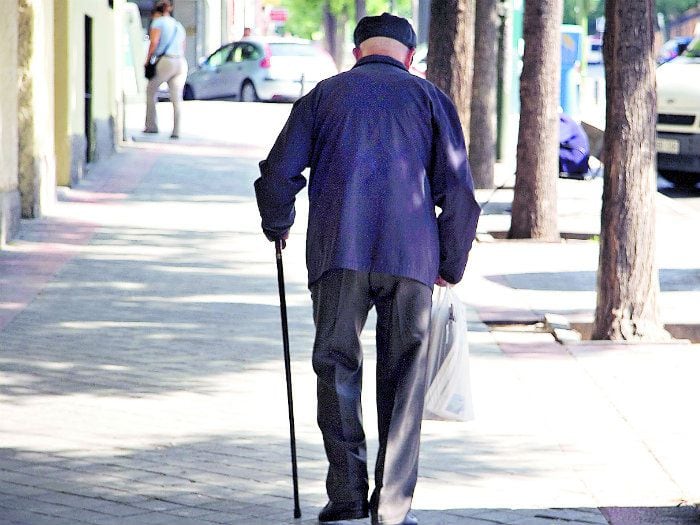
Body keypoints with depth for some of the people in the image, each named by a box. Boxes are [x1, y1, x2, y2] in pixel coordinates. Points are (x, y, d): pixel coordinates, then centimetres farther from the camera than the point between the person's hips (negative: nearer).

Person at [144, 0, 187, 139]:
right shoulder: (178, 26, 23)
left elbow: (154, 43, -8)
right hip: (181, 62, 5)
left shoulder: (158, 22, 3)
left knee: (151, 90, 13)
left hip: (166, 61, -5)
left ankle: (151, 125, 9)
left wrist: (148, 60, 0)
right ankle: (176, 131, -4)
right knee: (177, 98, 4)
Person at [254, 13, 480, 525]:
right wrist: (451, 266, 15)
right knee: (403, 382, 6)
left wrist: (277, 226, 27)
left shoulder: (325, 94, 13)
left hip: (337, 253, 0)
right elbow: (458, 191, 5)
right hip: (411, 257, 0)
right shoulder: (430, 98, 12)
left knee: (337, 368, 9)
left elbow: (279, 172, 7)